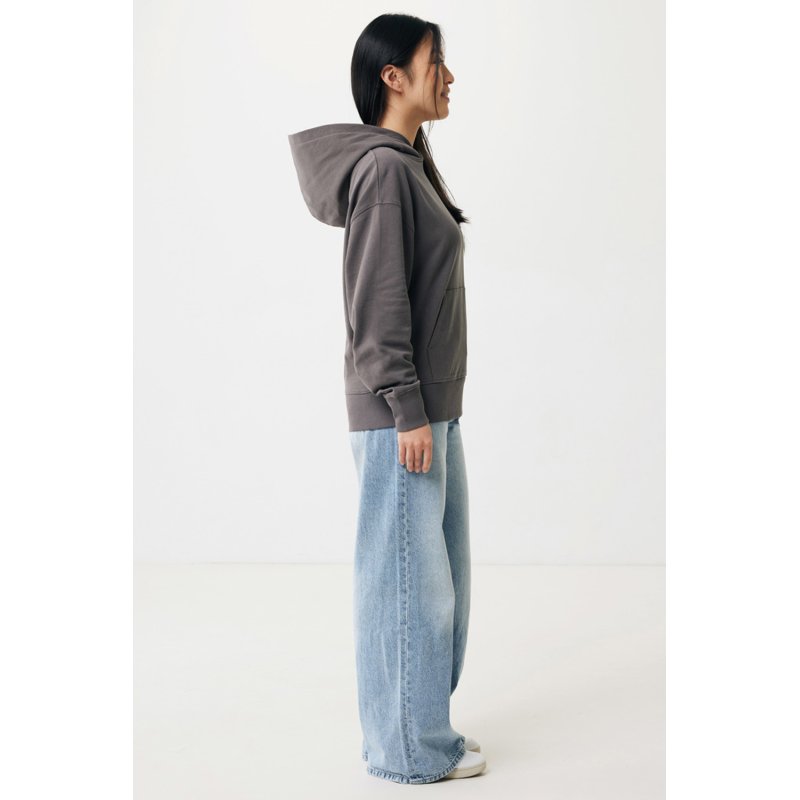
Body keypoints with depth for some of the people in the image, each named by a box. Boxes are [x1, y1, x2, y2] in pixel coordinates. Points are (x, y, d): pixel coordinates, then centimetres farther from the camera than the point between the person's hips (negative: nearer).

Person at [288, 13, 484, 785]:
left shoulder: (409, 163, 15)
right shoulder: (383, 168, -14)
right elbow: (377, 302, -19)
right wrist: (407, 411, -19)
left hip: (430, 405, 10)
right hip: (399, 413, -10)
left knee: (436, 574, 16)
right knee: (406, 576, 0)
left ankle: (424, 729, 29)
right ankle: (408, 749, 13)